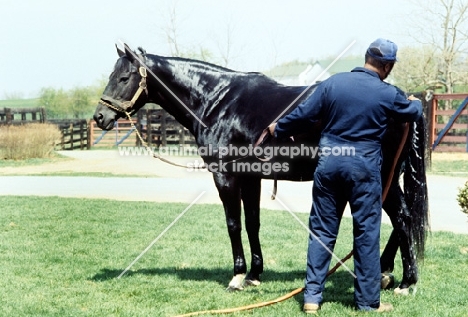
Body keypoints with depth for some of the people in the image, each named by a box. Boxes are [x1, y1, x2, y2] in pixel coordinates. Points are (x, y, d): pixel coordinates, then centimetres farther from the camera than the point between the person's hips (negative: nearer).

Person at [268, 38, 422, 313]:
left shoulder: (333, 83, 0)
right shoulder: (388, 94, -5)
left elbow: (304, 115, 4)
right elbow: (413, 113, 15)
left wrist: (278, 129, 22)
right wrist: (416, 102, 39)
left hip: (329, 162, 3)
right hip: (364, 167, -3)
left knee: (322, 230, 9)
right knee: (367, 232, 6)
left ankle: (312, 296, 11)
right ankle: (368, 301, 12)